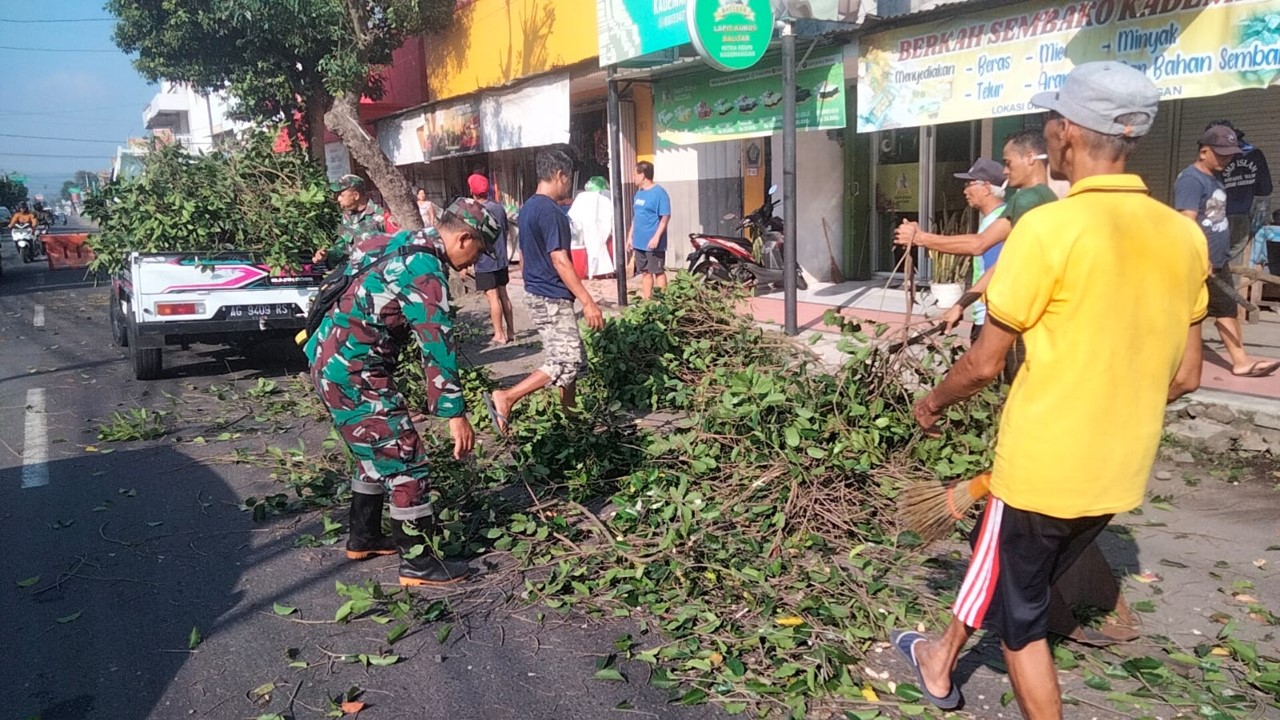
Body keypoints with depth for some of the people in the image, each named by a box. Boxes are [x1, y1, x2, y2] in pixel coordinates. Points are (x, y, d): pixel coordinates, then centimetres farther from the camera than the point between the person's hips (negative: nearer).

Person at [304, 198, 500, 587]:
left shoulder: (404, 245, 10)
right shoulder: (424, 269, -21)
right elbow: (436, 343, -26)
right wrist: (455, 413, -26)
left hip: (332, 363, 10)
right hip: (354, 375, -10)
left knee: (377, 454, 24)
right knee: (406, 463, -4)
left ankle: (363, 538, 38)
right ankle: (418, 564, 5)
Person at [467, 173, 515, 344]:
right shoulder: (499, 208, 4)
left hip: (484, 262, -6)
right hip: (501, 259, 6)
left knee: (493, 297, -2)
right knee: (503, 294, 13)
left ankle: (499, 335, 2)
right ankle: (510, 331, 18)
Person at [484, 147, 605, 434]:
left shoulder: (528, 207, 12)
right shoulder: (550, 211, -18)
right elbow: (559, 261, -23)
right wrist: (588, 301, -22)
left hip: (537, 294, 10)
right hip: (552, 299, -10)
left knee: (573, 358, 16)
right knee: (566, 362, -10)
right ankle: (504, 399, -13)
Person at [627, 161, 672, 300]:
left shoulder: (659, 193, -13)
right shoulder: (639, 193, 12)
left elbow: (666, 217, -16)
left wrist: (657, 237, -22)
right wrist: (630, 236, 15)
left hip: (653, 242, -8)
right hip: (639, 242, 8)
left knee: (658, 271, 0)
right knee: (645, 272, 13)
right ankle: (647, 299, 20)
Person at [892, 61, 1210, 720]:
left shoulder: (1050, 228, -21)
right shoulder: (1184, 236, -1)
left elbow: (984, 364, -15)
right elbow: (1184, 376, 5)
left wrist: (932, 404, 4)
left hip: (1043, 468, -7)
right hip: (1119, 472, 7)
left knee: (1019, 612, 14)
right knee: (995, 555, 27)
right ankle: (940, 662, 49)